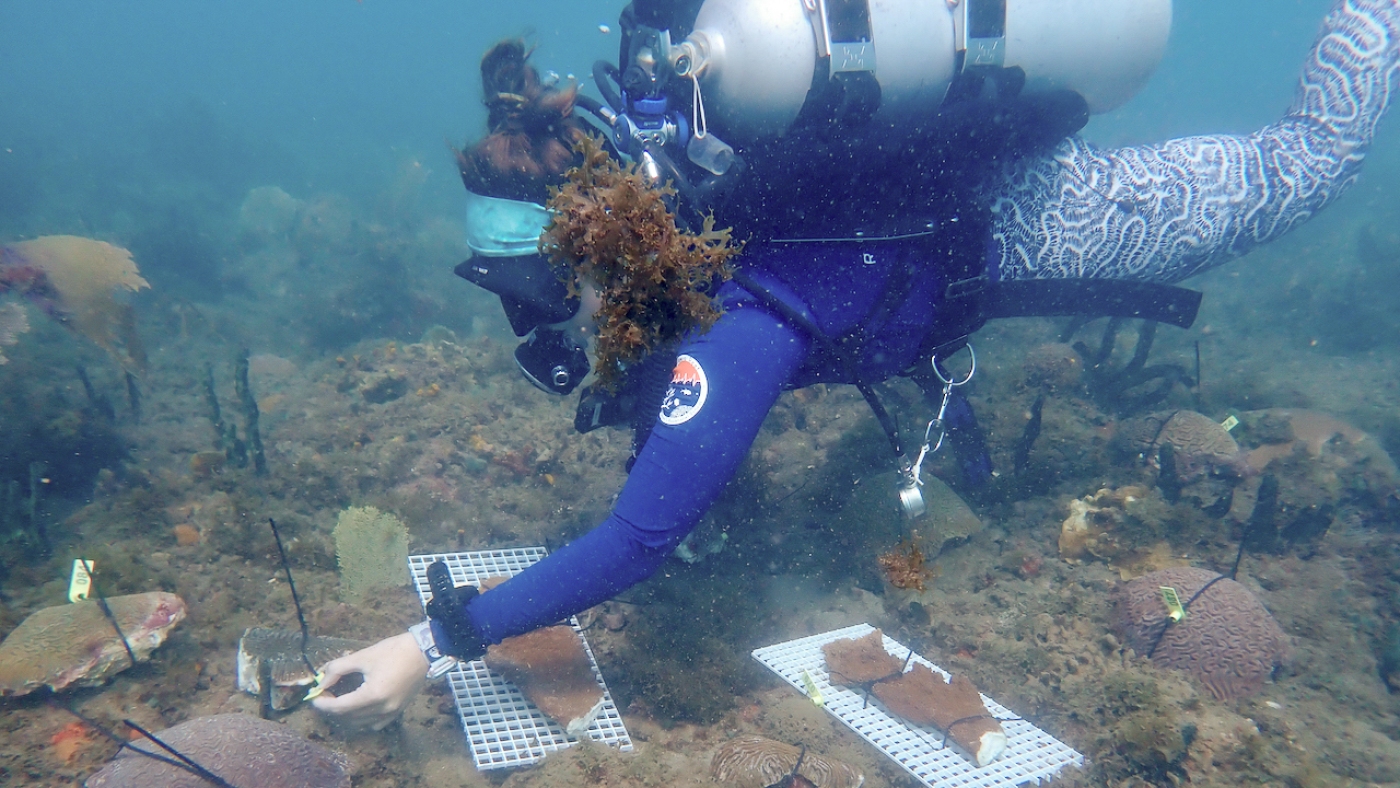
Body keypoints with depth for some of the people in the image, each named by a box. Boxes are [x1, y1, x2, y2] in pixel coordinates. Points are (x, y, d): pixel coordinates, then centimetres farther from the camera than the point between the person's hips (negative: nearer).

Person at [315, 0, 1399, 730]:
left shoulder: (736, 330, -40)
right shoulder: (645, 163, -18)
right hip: (963, 158, 6)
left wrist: (436, 644, -37)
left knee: (1297, 168, 19)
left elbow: (640, 539, -41)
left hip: (1035, 213, -6)